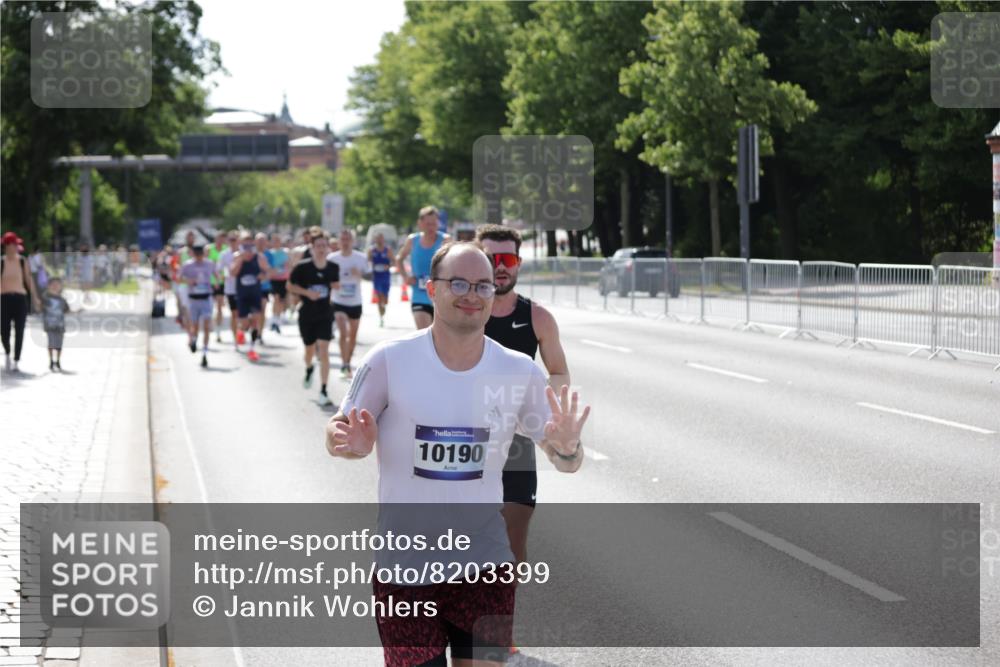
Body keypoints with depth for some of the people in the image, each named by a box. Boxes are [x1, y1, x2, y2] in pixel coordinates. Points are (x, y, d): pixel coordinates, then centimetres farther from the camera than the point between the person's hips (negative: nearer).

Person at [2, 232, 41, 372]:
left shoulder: (23, 261, 3)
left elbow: (29, 280, 10)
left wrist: (35, 298, 9)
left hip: (20, 298, 1)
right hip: (4, 298, -1)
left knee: (19, 331, -4)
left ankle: (16, 362, 0)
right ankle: (7, 354, 30)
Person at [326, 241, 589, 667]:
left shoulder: (519, 372, -1)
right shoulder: (391, 360, -8)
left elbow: (564, 462, 6)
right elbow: (338, 432, 1)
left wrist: (566, 448, -18)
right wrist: (352, 444, -24)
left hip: (485, 566, 2)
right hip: (404, 564, -1)